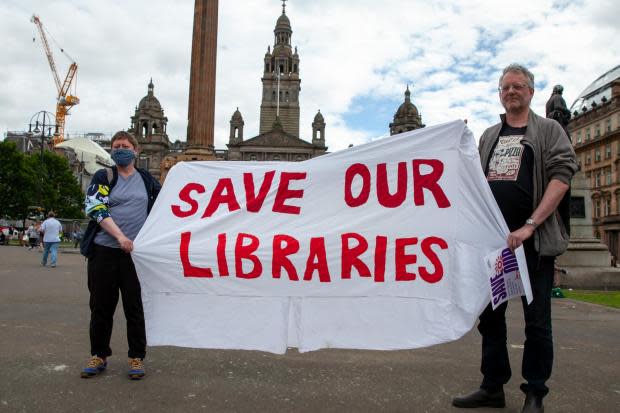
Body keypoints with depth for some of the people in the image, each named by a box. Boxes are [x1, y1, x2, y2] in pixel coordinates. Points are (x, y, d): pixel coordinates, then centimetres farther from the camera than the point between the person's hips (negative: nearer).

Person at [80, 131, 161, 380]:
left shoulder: (147, 180, 11)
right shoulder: (103, 177, 5)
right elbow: (97, 210, -8)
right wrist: (120, 237, -21)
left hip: (136, 252, 1)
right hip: (104, 251, 0)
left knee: (135, 306, 4)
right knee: (101, 306, 8)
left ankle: (137, 357, 15)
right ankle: (99, 355, 23)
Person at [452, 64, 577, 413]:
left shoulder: (548, 129, 5)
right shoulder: (489, 136, 17)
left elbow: (561, 176, -8)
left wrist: (530, 225, -17)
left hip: (533, 241, -4)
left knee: (537, 321, 3)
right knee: (490, 316, 10)